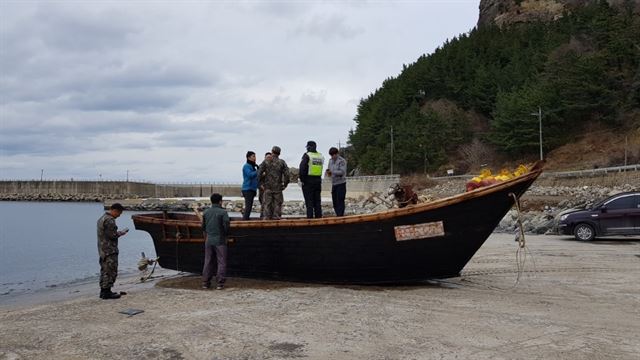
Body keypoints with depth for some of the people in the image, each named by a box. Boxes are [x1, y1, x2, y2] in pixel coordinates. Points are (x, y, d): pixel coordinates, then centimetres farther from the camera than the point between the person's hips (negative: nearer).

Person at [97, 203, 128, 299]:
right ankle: (107, 292, -5)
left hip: (102, 250, 11)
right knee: (111, 271, -6)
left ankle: (103, 291, 20)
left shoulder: (102, 218, 17)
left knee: (104, 271, 15)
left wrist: (119, 232, 12)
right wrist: (122, 232, -5)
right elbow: (112, 235, -21)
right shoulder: (110, 220, -17)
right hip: (110, 250, -11)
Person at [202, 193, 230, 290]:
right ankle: (220, 283, -1)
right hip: (220, 241, -5)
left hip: (209, 241, 5)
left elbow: (203, 227, 14)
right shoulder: (223, 212, -9)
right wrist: (225, 235, 6)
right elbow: (226, 226, -13)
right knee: (221, 262, 2)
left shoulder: (206, 212, 7)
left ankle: (205, 283, 14)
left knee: (208, 262, 12)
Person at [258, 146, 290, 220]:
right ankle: (276, 217, 2)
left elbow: (259, 173, -6)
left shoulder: (266, 162, 0)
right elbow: (286, 174, -5)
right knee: (277, 203, 5)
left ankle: (267, 217, 4)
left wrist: (261, 183, 3)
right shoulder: (282, 162, 1)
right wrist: (285, 184, 4)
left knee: (267, 203, 5)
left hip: (268, 187, 0)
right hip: (278, 187, 0)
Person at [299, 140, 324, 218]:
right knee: (317, 201, 12)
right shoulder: (320, 156, 10)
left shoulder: (307, 155, -9)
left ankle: (310, 217, -4)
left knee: (309, 201, -2)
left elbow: (302, 168, -17)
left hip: (308, 181, -5)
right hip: (318, 181, 5)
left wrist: (302, 180, -10)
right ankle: (319, 217, 14)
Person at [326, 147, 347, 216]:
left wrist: (332, 172, -25)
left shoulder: (342, 161, -10)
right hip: (334, 184, 7)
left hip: (341, 183, -7)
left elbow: (342, 172, -18)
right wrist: (328, 172, -7)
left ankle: (340, 216, -7)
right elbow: (329, 169, 17)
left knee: (340, 201, -9)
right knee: (335, 201, 10)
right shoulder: (331, 161, 13)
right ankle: (338, 215, 19)